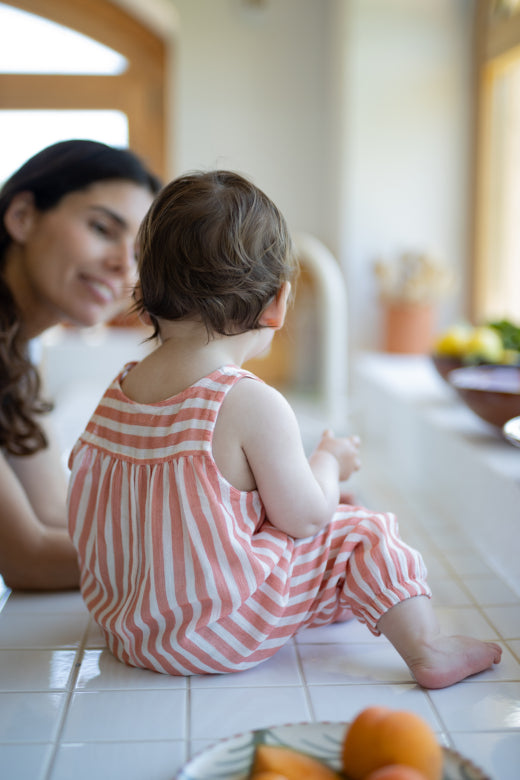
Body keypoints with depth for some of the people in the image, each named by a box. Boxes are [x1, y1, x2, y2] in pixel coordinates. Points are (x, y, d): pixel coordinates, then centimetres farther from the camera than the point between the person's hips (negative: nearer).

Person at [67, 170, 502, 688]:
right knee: (360, 533, 3)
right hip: (220, 638, -7)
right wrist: (330, 460, 6)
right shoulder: (254, 404, -23)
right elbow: (306, 517, -15)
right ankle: (426, 649, 8)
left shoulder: (117, 391, -2)